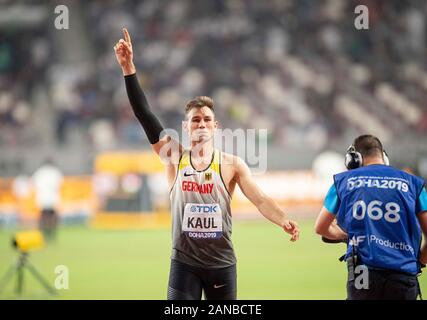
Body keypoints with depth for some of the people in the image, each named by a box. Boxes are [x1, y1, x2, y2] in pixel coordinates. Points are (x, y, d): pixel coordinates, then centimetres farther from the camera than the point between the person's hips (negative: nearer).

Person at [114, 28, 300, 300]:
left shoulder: (231, 164, 0)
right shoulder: (174, 157, 1)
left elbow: (260, 199, -10)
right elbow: (144, 115, -5)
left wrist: (283, 220, -31)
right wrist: (128, 68, -13)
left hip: (222, 264, 0)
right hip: (184, 263, 0)